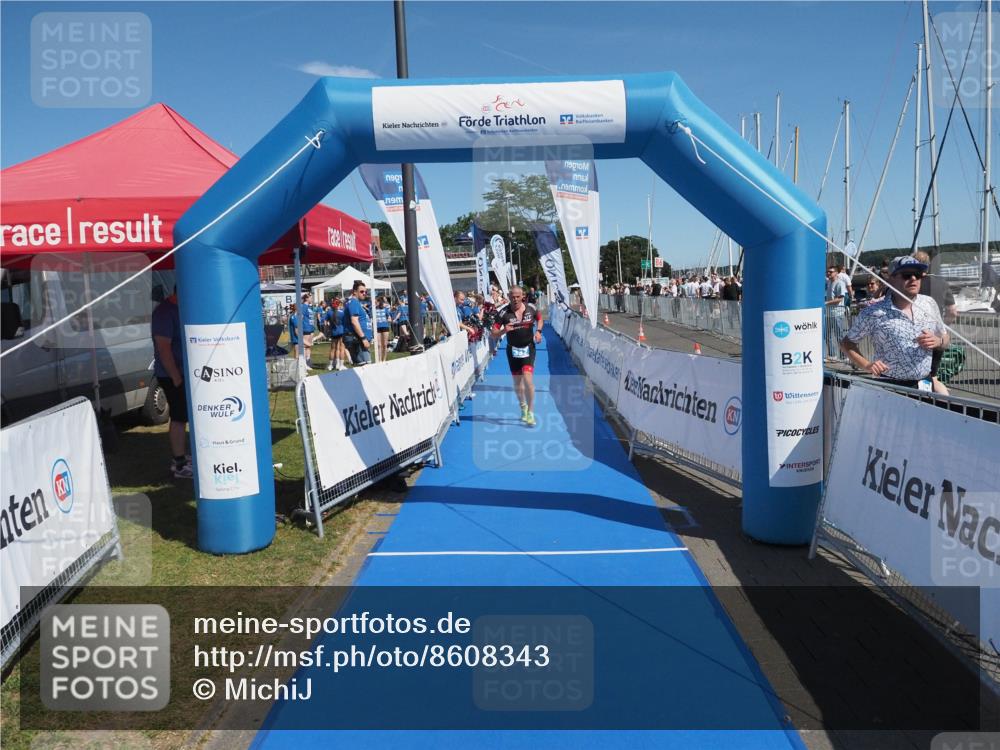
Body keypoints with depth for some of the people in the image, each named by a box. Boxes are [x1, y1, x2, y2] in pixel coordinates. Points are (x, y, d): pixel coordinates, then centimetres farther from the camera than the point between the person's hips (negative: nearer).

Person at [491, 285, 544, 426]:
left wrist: (538, 331, -3)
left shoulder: (531, 309, -7)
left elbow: (540, 318, 16)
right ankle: (523, 407, 37)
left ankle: (530, 412, -5)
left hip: (528, 348, -1)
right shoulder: (503, 313, -12)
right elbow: (494, 335, -12)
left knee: (528, 378, -17)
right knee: (517, 382, 12)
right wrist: (504, 331, -32)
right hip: (513, 350, 1)